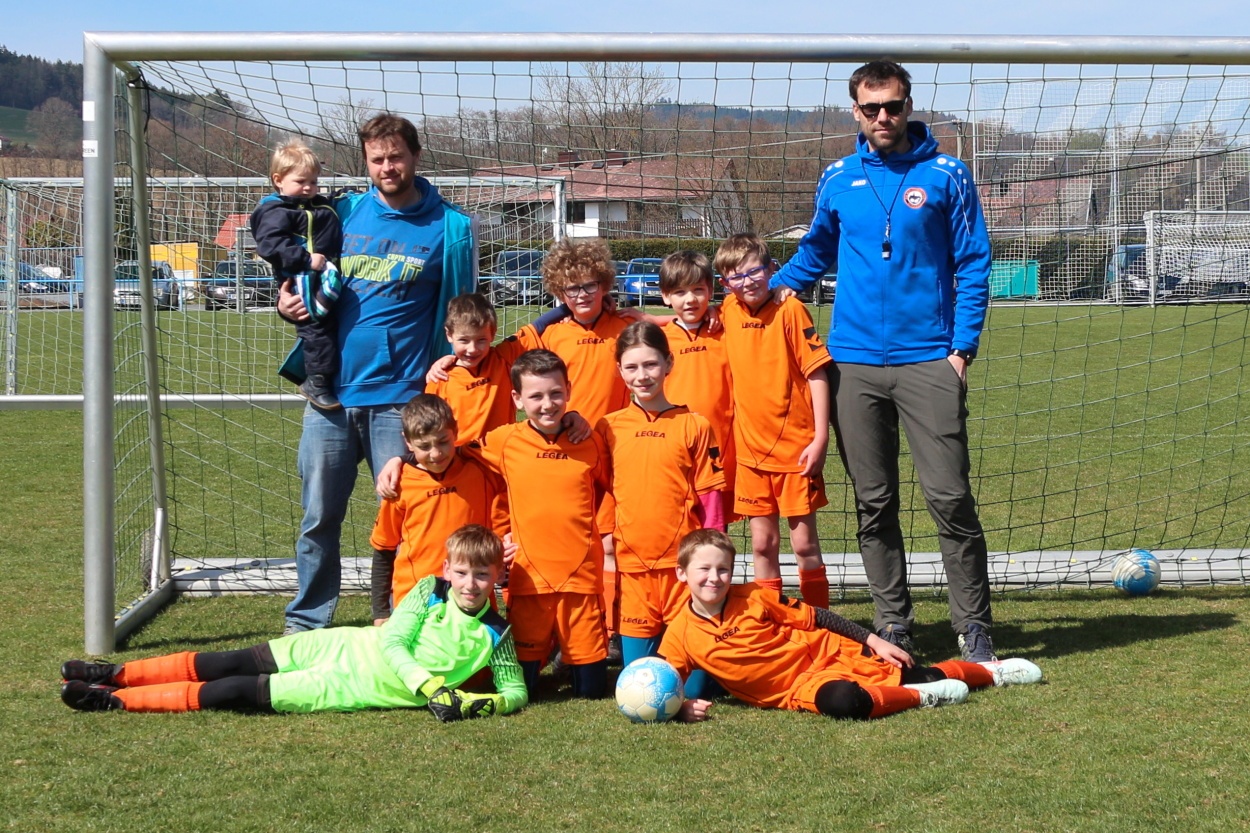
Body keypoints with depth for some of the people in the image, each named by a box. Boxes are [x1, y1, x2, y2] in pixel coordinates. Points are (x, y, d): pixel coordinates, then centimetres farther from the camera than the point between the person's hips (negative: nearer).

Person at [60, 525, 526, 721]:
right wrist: (430, 686, -25)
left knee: (238, 694, -8)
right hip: (344, 647, 2)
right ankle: (117, 676, 14)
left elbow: (516, 691, -4)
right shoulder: (430, 590, -6)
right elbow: (391, 642, -11)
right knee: (231, 665, -1)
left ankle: (116, 700, -3)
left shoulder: (494, 634, -8)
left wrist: (480, 704, -26)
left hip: (358, 690, -2)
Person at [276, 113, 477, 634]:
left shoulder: (448, 228, 2)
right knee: (318, 517, 8)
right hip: (331, 393, 3)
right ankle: (306, 625, 20)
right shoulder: (343, 214, 10)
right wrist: (289, 304, 0)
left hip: (399, 398, -3)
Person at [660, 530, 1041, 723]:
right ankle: (919, 697, -12)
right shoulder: (680, 635, -7)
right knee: (841, 701, -36)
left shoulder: (753, 598, -5)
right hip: (798, 686, -2)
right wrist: (681, 706, -26)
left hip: (828, 652, 2)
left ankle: (991, 671, 28)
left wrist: (873, 639, 0)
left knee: (910, 674, 0)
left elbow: (815, 617, 2)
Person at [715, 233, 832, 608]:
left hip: (796, 449, -4)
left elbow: (817, 374, -11)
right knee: (763, 542, 9)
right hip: (750, 449, 4)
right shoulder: (729, 311, 3)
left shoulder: (790, 310, -10)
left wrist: (820, 438, -14)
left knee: (804, 542, 2)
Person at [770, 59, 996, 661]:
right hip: (855, 362, 3)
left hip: (928, 360, -3)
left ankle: (974, 627, 3)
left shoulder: (946, 176, 2)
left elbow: (973, 263, 3)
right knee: (874, 503, 7)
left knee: (949, 497, -7)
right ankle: (893, 623, 17)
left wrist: (963, 345, -6)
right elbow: (816, 251, 24)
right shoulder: (837, 180, 10)